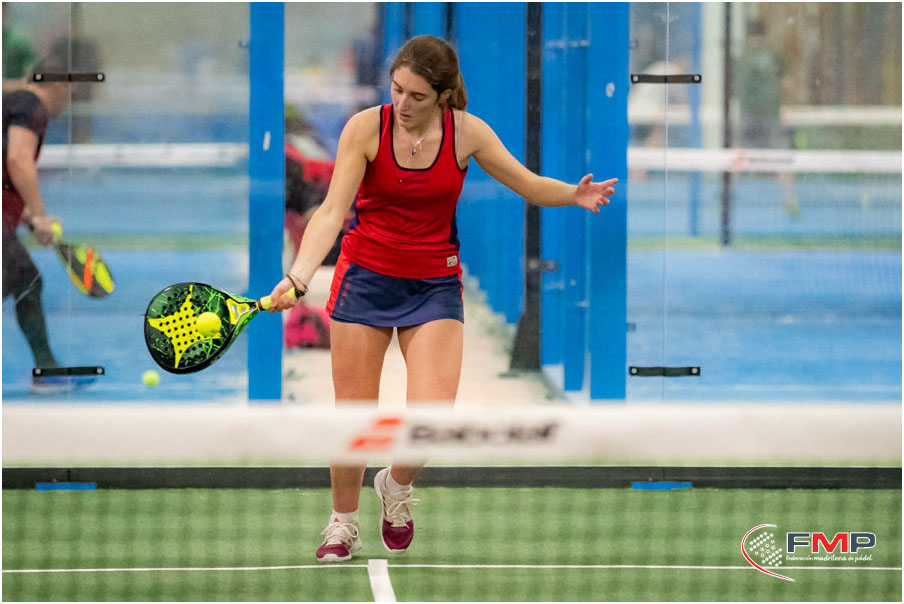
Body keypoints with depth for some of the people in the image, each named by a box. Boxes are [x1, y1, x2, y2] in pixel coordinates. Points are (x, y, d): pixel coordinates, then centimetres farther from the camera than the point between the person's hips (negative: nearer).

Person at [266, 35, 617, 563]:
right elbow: (332, 212, -18)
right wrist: (298, 276, -31)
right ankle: (344, 524, 25)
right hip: (365, 277, 0)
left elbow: (530, 184, 4)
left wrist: (573, 195, -14)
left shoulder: (467, 132, -9)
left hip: (435, 285, 1)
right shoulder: (365, 128, -14)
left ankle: (397, 485, 20)